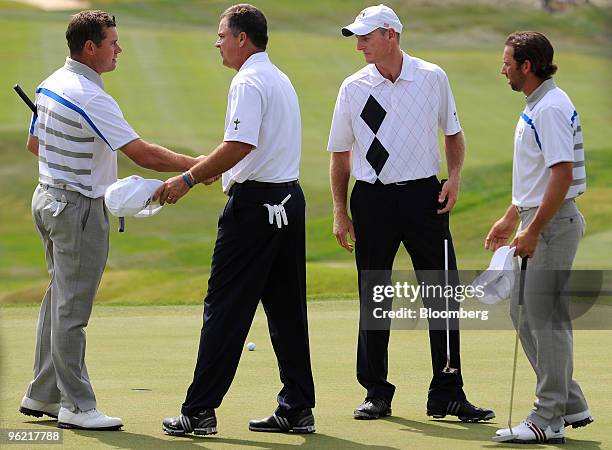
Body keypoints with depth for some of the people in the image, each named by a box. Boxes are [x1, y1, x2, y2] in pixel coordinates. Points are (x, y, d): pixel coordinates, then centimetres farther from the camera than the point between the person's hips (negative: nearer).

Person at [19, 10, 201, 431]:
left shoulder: (51, 85, 7)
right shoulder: (91, 98, -22)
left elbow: (34, 142, 19)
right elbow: (143, 153, -26)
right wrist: (194, 165, -20)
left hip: (49, 198, 10)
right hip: (79, 209, -10)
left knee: (59, 301, 16)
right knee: (72, 310, -4)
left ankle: (42, 395, 22)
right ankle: (77, 406, 0)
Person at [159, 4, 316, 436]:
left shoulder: (248, 83, -13)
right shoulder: (280, 79, 18)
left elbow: (240, 146, -24)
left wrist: (188, 179, -19)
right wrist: (207, 168, 21)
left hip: (255, 204, -9)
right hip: (289, 198, 9)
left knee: (225, 307, -6)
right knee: (287, 308, 10)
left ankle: (200, 412, -4)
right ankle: (298, 408, 11)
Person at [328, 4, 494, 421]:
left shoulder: (433, 78, 1)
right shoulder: (353, 88, 2)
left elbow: (453, 133, 13)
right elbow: (340, 154, 8)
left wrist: (455, 176, -2)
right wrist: (340, 211, 4)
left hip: (424, 196, 0)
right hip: (372, 200, 0)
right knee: (373, 298, 3)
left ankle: (447, 395, 2)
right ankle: (376, 393, 13)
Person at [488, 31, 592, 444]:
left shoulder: (551, 108, -18)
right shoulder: (535, 107, 15)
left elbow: (562, 174, -24)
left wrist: (533, 230, -23)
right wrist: (512, 219, 26)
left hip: (554, 223, -11)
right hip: (538, 224, 11)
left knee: (546, 317, -7)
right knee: (524, 313, 14)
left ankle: (549, 419, -3)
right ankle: (570, 405, 19)